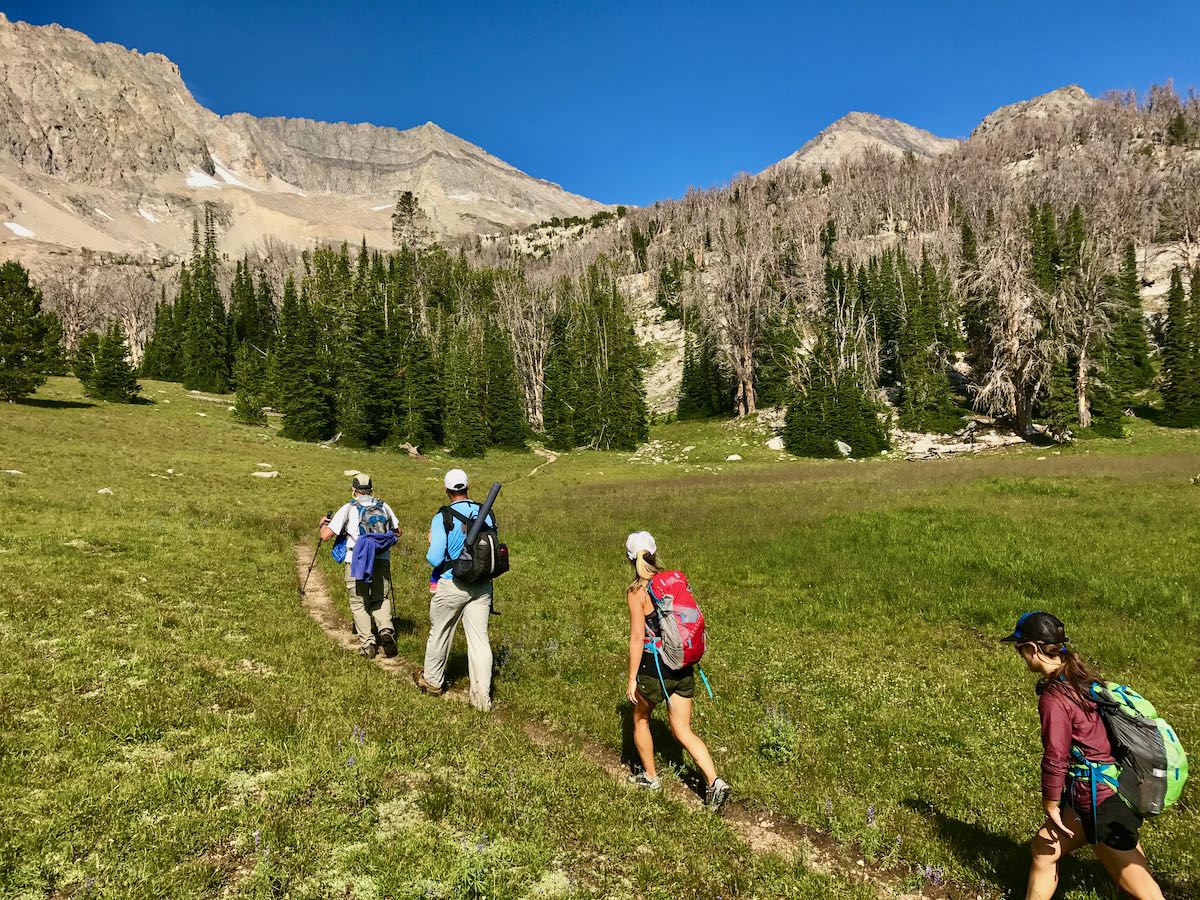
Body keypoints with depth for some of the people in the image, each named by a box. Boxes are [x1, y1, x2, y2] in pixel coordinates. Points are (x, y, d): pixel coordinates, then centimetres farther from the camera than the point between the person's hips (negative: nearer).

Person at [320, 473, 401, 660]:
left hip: (357, 562, -3)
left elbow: (326, 536, -4)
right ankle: (386, 631, -6)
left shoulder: (348, 509, -2)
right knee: (381, 599, 18)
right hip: (382, 560, 3)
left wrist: (323, 523, 17)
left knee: (359, 603, 10)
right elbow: (398, 533, 19)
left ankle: (368, 644, 3)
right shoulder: (383, 506, 8)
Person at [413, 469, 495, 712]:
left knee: (439, 634, 18)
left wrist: (431, 545, 5)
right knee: (479, 638, 6)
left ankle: (432, 680, 36)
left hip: (452, 585, -3)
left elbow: (434, 559, -15)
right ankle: (482, 695, 6)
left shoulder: (442, 518, -14)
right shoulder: (486, 514, -1)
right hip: (482, 586, 3)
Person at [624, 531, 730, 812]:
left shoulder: (637, 592, -14)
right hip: (683, 667, 5)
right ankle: (714, 782, -1)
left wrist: (631, 679, -10)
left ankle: (649, 776, 36)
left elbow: (637, 637, -16)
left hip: (654, 667, -5)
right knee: (683, 731, 13)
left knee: (640, 718, 22)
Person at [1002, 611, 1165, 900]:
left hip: (1104, 803, -9)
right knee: (1043, 847, 18)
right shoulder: (1083, 679, 4)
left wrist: (1051, 806, -5)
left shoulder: (1054, 698, -22)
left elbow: (1055, 759, -19)